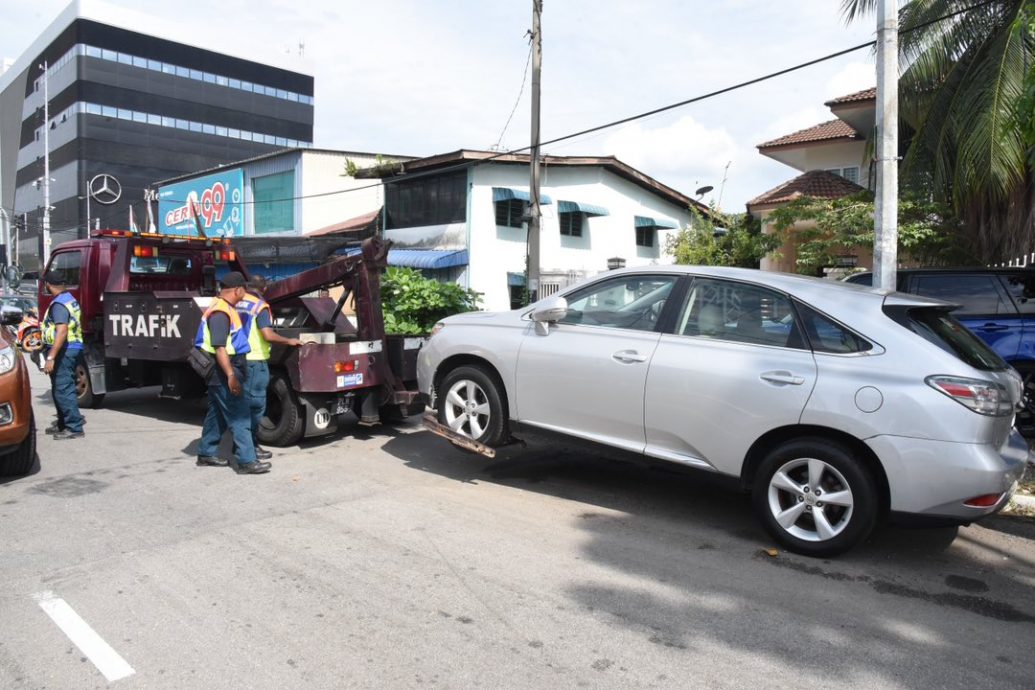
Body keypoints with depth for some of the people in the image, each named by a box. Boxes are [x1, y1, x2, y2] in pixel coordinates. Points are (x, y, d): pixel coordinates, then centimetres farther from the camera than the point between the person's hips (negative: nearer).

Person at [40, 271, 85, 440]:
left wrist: (51, 357, -29)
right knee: (60, 389, 19)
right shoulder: (70, 299, 15)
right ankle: (63, 423, 29)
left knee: (63, 390, -8)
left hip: (64, 351, -11)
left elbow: (62, 332, -27)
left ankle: (74, 427, -6)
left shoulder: (59, 304, -17)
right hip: (74, 348, 11)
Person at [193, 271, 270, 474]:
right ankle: (247, 461, -7)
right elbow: (219, 347, -24)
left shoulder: (225, 308, 14)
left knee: (217, 414, 18)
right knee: (239, 417, -9)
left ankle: (206, 453, 28)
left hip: (225, 372, 11)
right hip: (223, 371, -11)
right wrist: (231, 375, -27)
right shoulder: (220, 312, -19)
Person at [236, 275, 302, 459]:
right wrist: (289, 341, -8)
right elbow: (268, 335, -21)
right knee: (255, 404, 0)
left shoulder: (237, 304, 8)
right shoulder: (260, 307, -12)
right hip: (255, 361, -7)